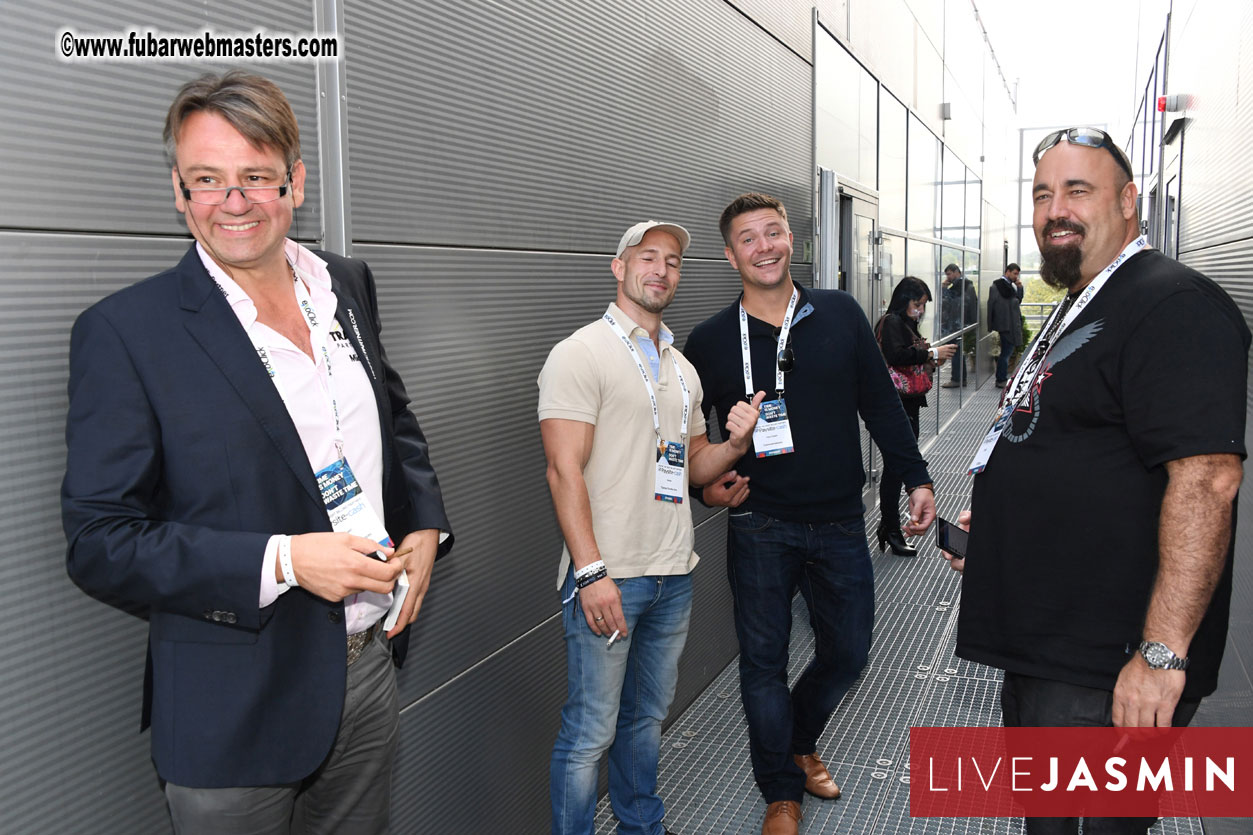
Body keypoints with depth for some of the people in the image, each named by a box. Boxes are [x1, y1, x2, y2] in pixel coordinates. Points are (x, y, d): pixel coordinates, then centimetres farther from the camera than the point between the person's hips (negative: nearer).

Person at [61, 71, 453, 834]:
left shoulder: (349, 287, 3)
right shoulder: (124, 331, -14)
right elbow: (100, 542, -14)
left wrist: (426, 528, 0)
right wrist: (283, 562, -23)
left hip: (371, 673, 5)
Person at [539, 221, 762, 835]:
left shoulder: (682, 368, 16)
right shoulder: (581, 354, -7)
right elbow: (564, 471, -15)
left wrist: (734, 446, -1)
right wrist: (591, 572, -21)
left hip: (673, 576, 7)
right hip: (607, 577, -7)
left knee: (647, 716, 21)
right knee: (590, 732, 1)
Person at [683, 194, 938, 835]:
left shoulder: (840, 314, 2)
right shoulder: (710, 340, -2)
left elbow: (881, 405, 6)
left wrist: (917, 480, 4)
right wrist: (706, 485, -9)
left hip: (840, 524, 2)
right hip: (760, 529, -2)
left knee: (847, 650, 13)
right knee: (764, 661, 6)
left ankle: (801, 743, 42)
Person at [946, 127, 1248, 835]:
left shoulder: (1174, 306, -18)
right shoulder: (1078, 311, 16)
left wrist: (1163, 652, -29)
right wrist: (996, 524, 18)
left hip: (1107, 675, -10)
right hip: (1040, 648, 10)